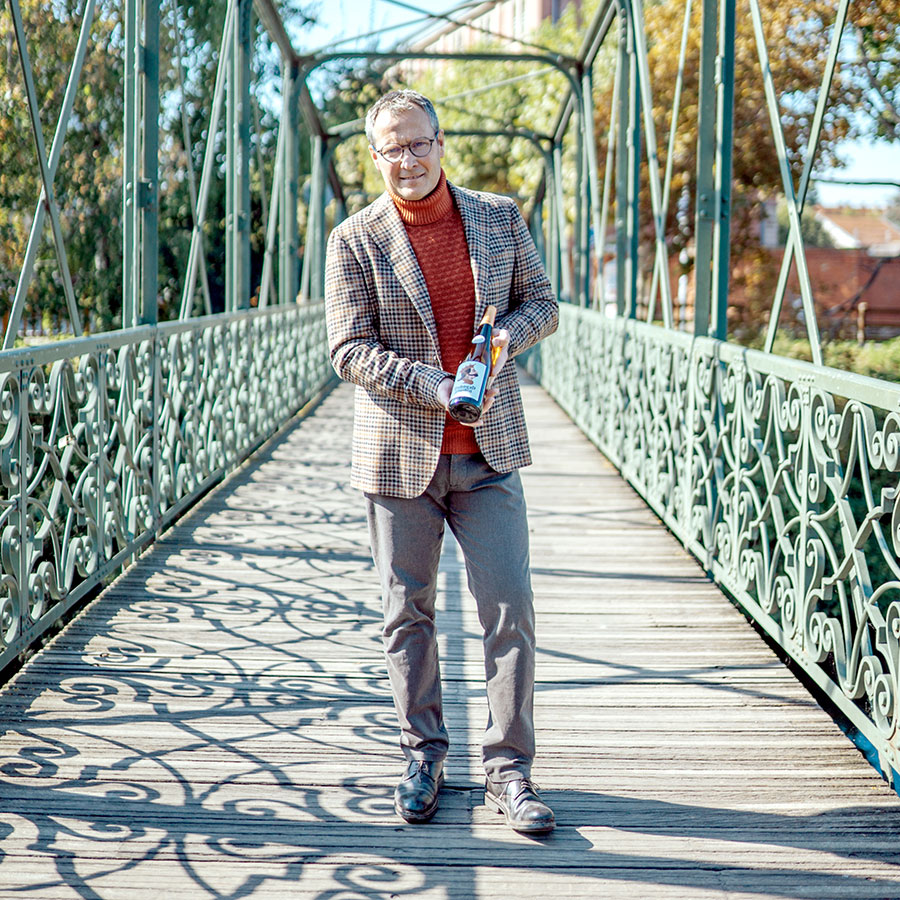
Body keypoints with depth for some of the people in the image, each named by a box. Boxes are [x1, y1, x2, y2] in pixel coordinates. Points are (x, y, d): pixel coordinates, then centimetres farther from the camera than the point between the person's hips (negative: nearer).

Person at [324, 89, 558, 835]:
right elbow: (349, 351, -8)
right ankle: (423, 757, 24)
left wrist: (509, 332, -12)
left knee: (511, 610, -2)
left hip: (487, 452, 1)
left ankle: (509, 771, 7)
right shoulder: (355, 240, -3)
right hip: (401, 453, -1)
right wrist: (433, 384, -21)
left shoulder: (500, 217, 4)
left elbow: (542, 303, 11)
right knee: (409, 613, 8)